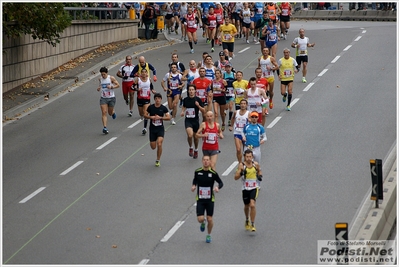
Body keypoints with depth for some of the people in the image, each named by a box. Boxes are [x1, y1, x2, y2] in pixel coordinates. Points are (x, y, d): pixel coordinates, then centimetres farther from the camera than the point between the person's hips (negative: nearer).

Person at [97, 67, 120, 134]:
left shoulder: (111, 78, -10)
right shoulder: (100, 79, 1)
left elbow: (118, 85, -6)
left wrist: (111, 87, -22)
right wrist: (99, 88, -2)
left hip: (111, 98, -2)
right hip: (103, 98, 2)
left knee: (110, 113, 11)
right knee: (104, 113, -12)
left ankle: (113, 112, 50)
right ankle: (105, 127, -13)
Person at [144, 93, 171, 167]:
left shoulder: (163, 108, -5)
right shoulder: (150, 107, -2)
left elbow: (168, 117, -6)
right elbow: (145, 115, 4)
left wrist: (160, 117, -18)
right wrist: (151, 117, -15)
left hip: (160, 128, -2)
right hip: (152, 128, 2)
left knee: (159, 144, -19)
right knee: (153, 147, 3)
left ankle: (158, 160, -2)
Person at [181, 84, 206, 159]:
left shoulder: (198, 99, -5)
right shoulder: (185, 99, 1)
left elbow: (203, 111, -5)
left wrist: (198, 106, -22)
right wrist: (182, 112, 2)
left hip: (195, 120, 0)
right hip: (188, 120, 0)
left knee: (195, 136, 12)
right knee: (190, 135, -22)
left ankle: (196, 150, 39)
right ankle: (191, 148, 4)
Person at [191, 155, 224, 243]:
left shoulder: (213, 173, -9)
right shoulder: (197, 172, -3)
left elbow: (220, 182, 0)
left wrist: (218, 187, -21)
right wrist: (194, 185, -5)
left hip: (210, 199, -1)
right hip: (200, 199, 1)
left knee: (209, 219, 4)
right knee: (200, 219, -9)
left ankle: (209, 235, 29)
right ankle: (203, 223, 30)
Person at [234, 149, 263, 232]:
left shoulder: (256, 164, -2)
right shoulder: (242, 165, -9)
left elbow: (259, 170, 20)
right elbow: (235, 177, -10)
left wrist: (260, 175, 0)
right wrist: (241, 173, -29)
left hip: (254, 188, -1)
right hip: (245, 189, 1)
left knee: (252, 205, -18)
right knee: (246, 206, 17)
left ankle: (253, 224, -10)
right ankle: (247, 221, 45)